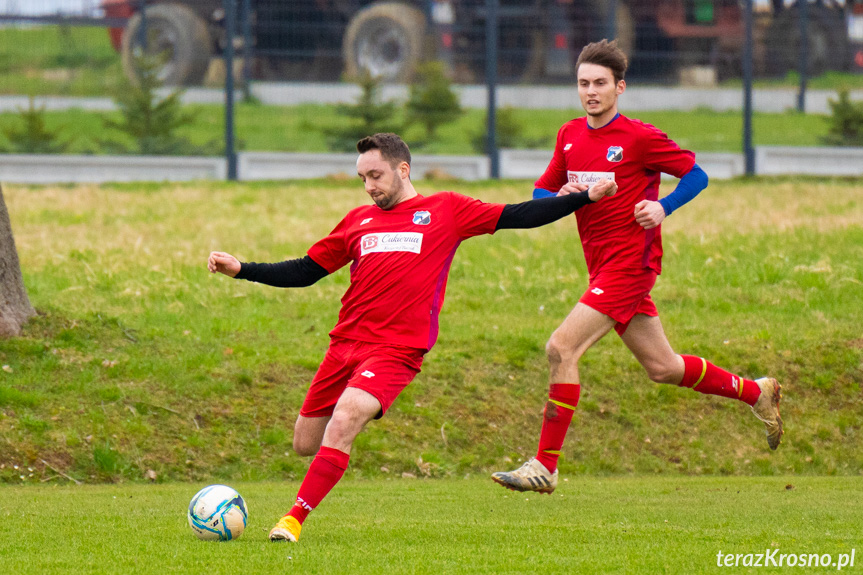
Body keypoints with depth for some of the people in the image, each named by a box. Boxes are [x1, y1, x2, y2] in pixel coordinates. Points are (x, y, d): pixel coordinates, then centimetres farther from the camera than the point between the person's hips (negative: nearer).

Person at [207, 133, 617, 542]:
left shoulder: (445, 210, 7)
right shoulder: (359, 220, 16)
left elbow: (517, 216, 7)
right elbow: (305, 271, 21)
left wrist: (586, 197, 1)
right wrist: (241, 269, 11)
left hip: (397, 351, -5)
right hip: (346, 342, 5)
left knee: (342, 423, -26)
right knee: (305, 444, 5)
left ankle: (295, 519, -23)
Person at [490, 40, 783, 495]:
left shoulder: (640, 138, -9)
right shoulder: (570, 136, 10)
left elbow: (696, 174, -2)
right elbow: (541, 192, 16)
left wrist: (663, 207, -19)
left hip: (630, 264, -8)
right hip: (602, 267, 8)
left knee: (562, 349, -18)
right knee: (661, 368, 15)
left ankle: (544, 466, -15)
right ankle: (756, 393, 34)